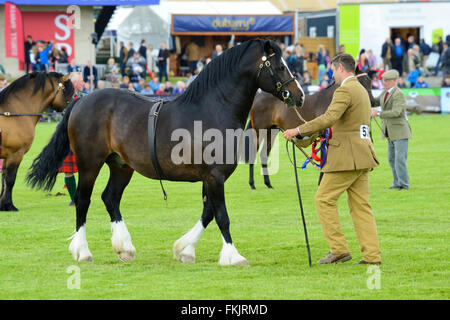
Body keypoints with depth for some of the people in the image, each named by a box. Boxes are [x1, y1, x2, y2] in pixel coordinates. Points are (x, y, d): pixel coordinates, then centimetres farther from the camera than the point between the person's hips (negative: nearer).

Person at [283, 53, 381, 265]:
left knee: (324, 199, -3)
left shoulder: (345, 91, -12)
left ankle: (339, 249, -5)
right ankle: (372, 255, 3)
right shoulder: (361, 90, 20)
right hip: (361, 155, 9)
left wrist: (298, 131, -23)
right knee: (360, 205, 8)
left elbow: (328, 118, -26)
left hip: (346, 157, -9)